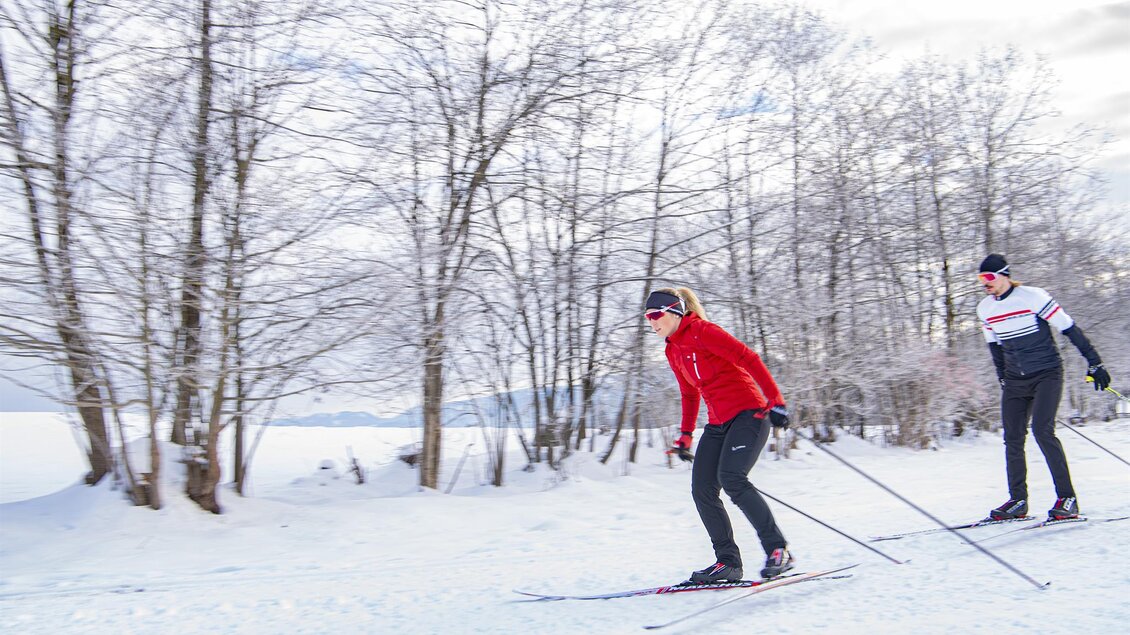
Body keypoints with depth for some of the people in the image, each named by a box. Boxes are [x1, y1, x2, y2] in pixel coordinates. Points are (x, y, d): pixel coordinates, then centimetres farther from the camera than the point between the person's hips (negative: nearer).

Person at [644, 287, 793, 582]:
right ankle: (728, 561, 3)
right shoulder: (673, 351, 14)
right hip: (718, 423, 8)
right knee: (702, 489, -4)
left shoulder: (702, 331, -11)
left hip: (748, 413, -8)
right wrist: (685, 435, 22)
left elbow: (749, 358, -16)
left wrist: (775, 401, -21)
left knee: (731, 478, -24)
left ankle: (778, 549, -12)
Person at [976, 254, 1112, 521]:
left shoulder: (1032, 297, -14)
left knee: (1042, 430, -20)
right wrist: (1003, 380, 20)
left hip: (1047, 374, -6)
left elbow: (1069, 328, -10)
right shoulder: (985, 309, 4)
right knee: (1012, 439, 1)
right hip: (1015, 381, 6)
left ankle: (1067, 499, -11)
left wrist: (1094, 363, -9)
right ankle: (1018, 501, 10)